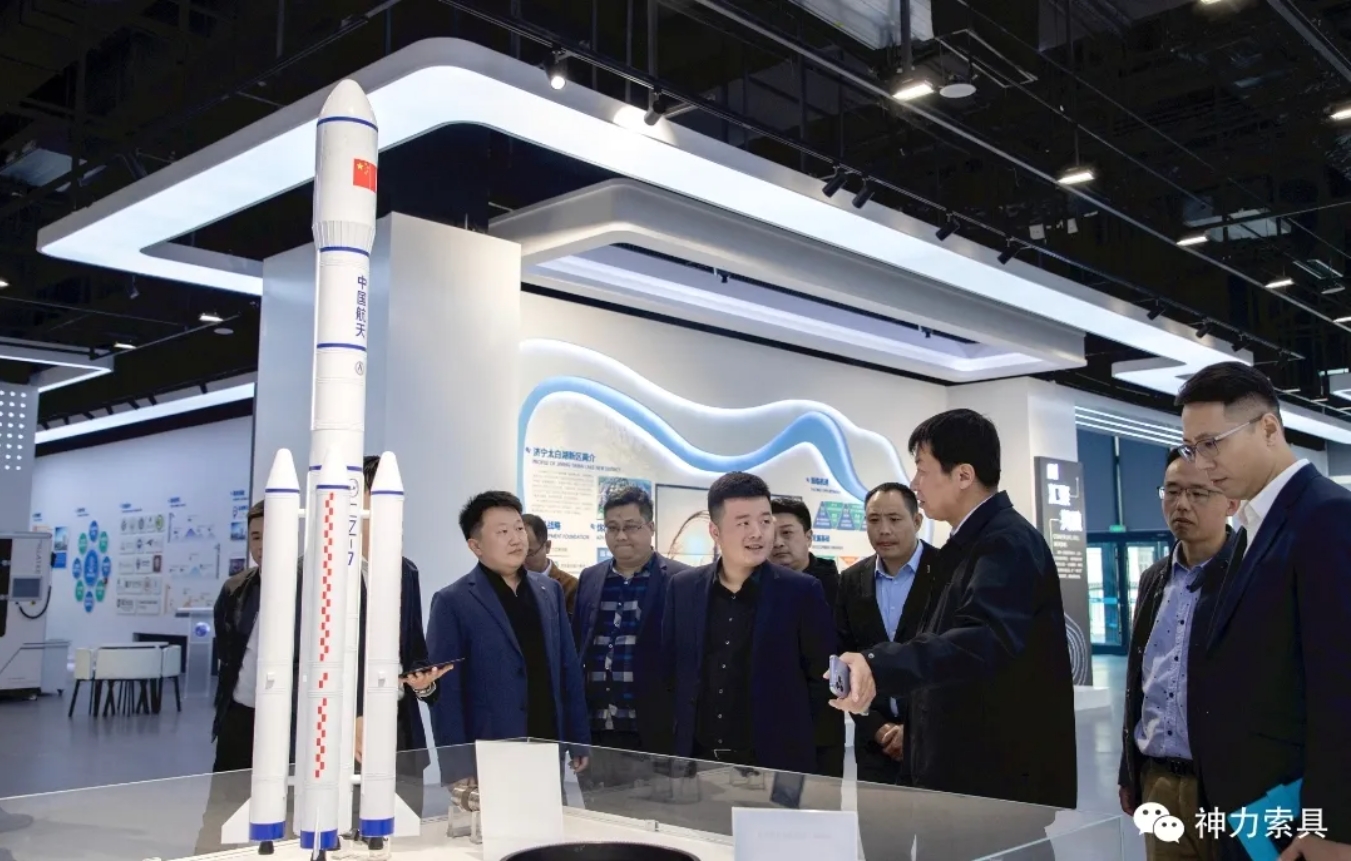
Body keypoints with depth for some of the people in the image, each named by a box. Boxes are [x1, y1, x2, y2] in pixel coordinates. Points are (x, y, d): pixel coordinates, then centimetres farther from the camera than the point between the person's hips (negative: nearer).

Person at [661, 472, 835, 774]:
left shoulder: (801, 592, -8)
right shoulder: (682, 588, 1)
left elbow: (824, 677, -3)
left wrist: (789, 732, -1)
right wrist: (690, 723, 9)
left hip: (775, 762, -3)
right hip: (697, 759, 3)